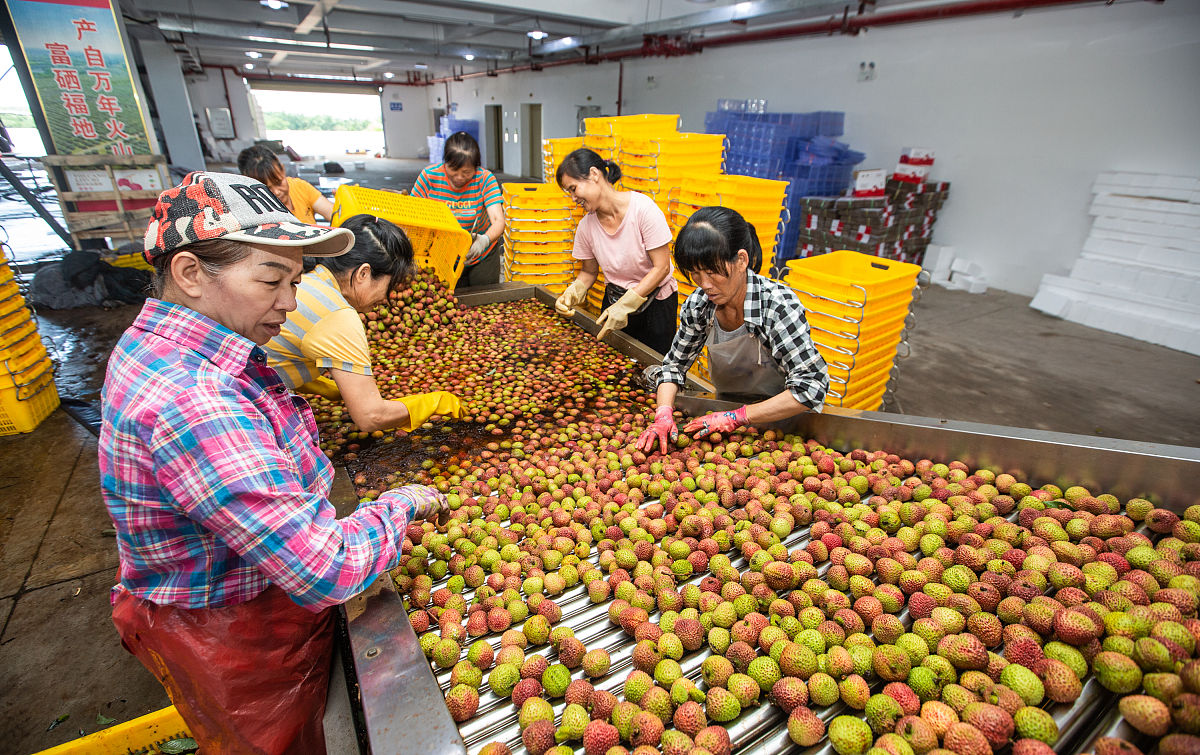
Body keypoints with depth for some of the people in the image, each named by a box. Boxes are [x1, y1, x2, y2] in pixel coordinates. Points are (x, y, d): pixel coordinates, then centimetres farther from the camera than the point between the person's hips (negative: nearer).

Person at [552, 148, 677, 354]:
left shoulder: (642, 208, -20)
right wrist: (572, 293, -14)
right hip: (614, 299, 4)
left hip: (655, 303, -4)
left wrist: (625, 306, -25)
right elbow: (589, 272, 8)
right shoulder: (586, 225, -6)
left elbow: (661, 267, -19)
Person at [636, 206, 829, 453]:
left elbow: (812, 387, -29)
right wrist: (663, 414, -19)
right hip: (727, 408, 5)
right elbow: (674, 364, -1)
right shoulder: (698, 304, -13)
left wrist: (736, 417, -31)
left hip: (779, 421, -4)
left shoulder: (777, 304, -25)